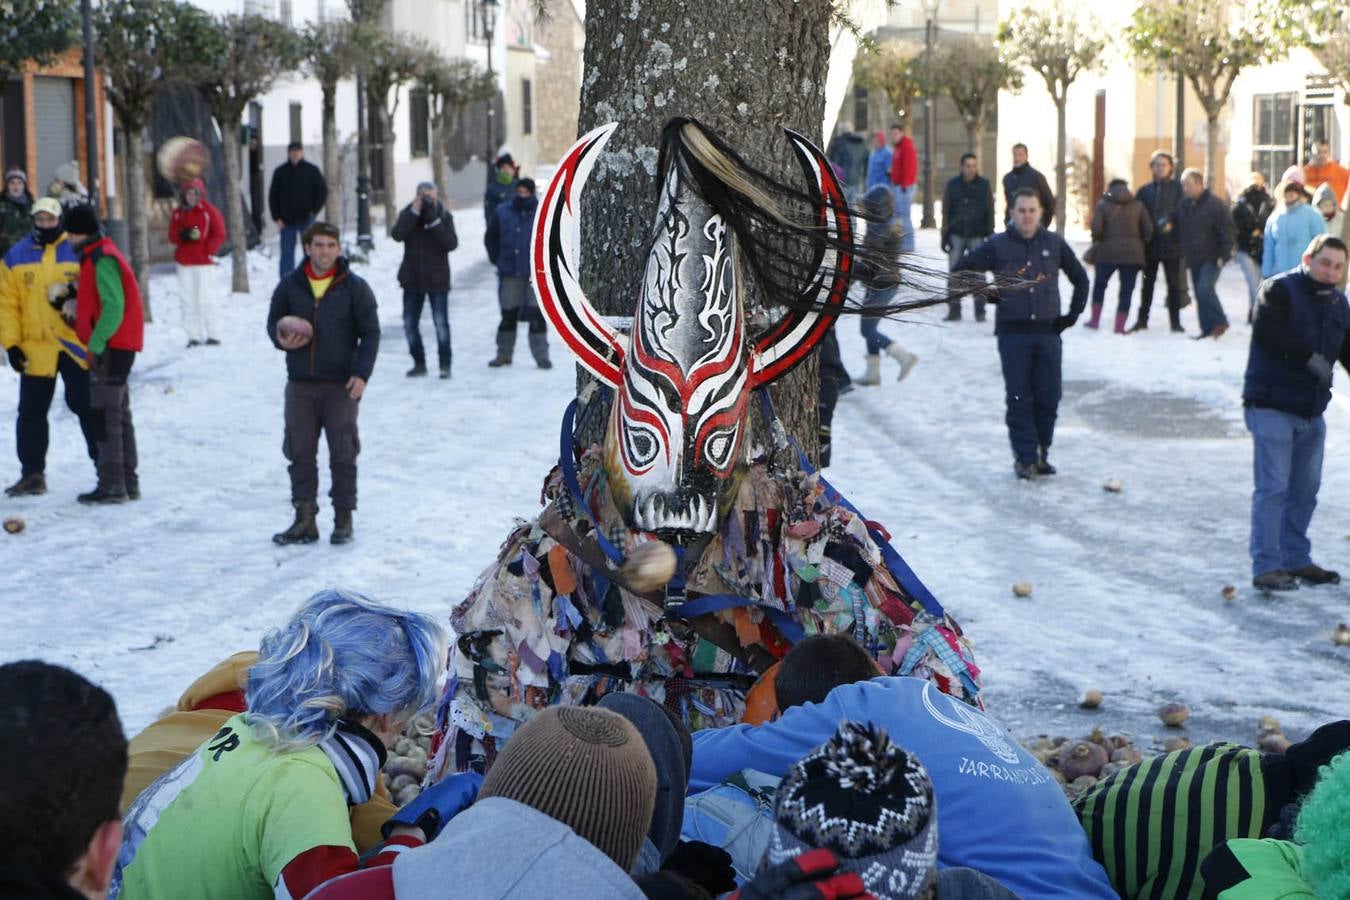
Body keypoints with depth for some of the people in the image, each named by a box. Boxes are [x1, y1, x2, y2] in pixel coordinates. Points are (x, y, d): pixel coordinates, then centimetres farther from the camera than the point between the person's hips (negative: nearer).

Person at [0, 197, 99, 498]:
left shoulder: (78, 253, 1)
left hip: (76, 344, -2)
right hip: (35, 348, 2)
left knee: (87, 406, 3)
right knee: (31, 412, 6)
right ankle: (32, 475, 14)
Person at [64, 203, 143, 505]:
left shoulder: (102, 260, -15)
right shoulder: (98, 256, 17)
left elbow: (113, 307, -23)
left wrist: (96, 344, -23)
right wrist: (96, 343, 14)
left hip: (112, 346, -10)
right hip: (117, 345, 10)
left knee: (107, 414, -9)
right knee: (118, 414, 14)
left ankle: (112, 485, -9)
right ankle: (128, 482, 19)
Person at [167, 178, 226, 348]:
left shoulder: (209, 210, -2)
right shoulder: (179, 212, 11)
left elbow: (219, 234, -5)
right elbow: (172, 235, 11)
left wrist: (208, 250, -15)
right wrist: (182, 235, -11)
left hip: (204, 262, -5)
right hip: (184, 263, 5)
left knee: (205, 299, -6)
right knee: (188, 300, 4)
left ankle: (213, 335, 0)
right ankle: (194, 336, 8)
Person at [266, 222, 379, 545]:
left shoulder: (354, 287, -2)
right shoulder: (290, 286, 4)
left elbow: (370, 333, 0)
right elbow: (273, 322, 16)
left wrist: (361, 373, -11)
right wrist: (281, 340, -7)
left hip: (341, 385, -2)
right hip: (300, 385, 3)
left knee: (343, 455, 2)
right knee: (300, 453, 4)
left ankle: (343, 519, 11)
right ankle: (304, 520, 12)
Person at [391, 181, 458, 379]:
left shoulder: (444, 216, -2)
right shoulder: (408, 213, 1)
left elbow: (452, 243, -15)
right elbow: (397, 234, -17)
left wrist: (434, 222, -23)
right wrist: (415, 212, -21)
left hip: (437, 278, -3)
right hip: (412, 277, 3)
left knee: (441, 322, -8)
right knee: (410, 323, 6)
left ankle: (445, 364, 2)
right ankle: (419, 363, 20)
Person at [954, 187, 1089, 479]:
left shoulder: (1054, 243, 7)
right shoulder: (998, 245, 1)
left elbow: (1080, 279, 18)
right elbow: (961, 270, 8)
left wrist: (1072, 314, 11)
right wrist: (990, 295, 3)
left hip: (1048, 332, 2)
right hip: (1013, 332, -2)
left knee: (1048, 398, 0)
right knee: (1019, 399, -4)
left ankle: (1041, 454, 13)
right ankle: (1025, 458, 1)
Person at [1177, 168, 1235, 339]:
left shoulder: (1215, 204, -10)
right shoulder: (1183, 206, 10)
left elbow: (1226, 231, -12)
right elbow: (1179, 231, 20)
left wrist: (1224, 255, -17)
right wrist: (1182, 254, 15)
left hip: (1211, 258, -7)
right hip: (1194, 259, 7)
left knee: (1204, 289, -20)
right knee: (1200, 294, 8)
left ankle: (1219, 322, -5)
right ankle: (1208, 329, 14)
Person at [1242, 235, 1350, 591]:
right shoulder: (1278, 290, -10)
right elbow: (1268, 331, -26)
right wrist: (1310, 357, -28)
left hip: (1312, 411, 8)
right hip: (1271, 406, -8)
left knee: (1305, 488, 14)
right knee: (1273, 487, -10)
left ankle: (1296, 559, 26)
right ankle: (1266, 566, -8)